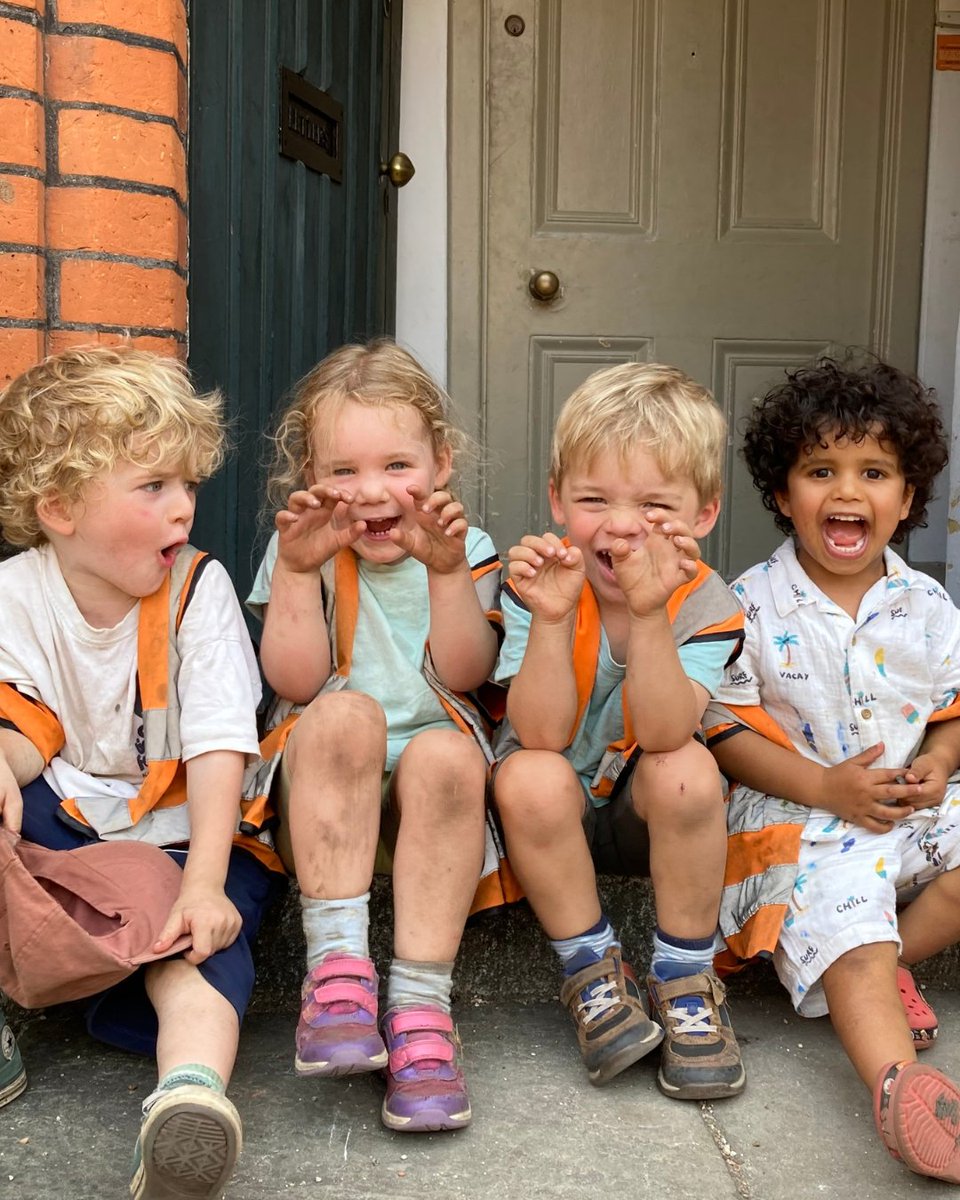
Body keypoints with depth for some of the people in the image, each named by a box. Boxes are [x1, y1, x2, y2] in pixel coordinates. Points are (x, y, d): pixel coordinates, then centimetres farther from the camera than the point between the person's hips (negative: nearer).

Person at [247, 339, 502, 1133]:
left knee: (446, 753, -34)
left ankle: (420, 1006, -30)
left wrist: (448, 575, -20)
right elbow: (297, 684, -7)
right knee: (344, 713, -33)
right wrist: (296, 573, -18)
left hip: (429, 779, 1)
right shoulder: (304, 548, 5)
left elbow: (464, 674, -7)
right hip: (321, 784, 0)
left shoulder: (466, 549, 6)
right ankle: (335, 967, -32)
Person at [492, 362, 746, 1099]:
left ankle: (685, 981, -10)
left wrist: (648, 615, -47)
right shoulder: (543, 583, -18)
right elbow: (542, 735, -28)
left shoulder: (706, 602, -18)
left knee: (685, 769, -31)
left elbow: (663, 733, -34)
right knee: (530, 777, -32)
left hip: (651, 814, 0)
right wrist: (552, 618, -41)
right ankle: (593, 972, -10)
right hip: (555, 813, 0)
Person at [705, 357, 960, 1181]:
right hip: (801, 814, -5)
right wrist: (826, 786, -18)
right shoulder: (754, 604, -6)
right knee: (844, 923, -30)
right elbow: (724, 729, -8)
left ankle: (885, 962, -9)